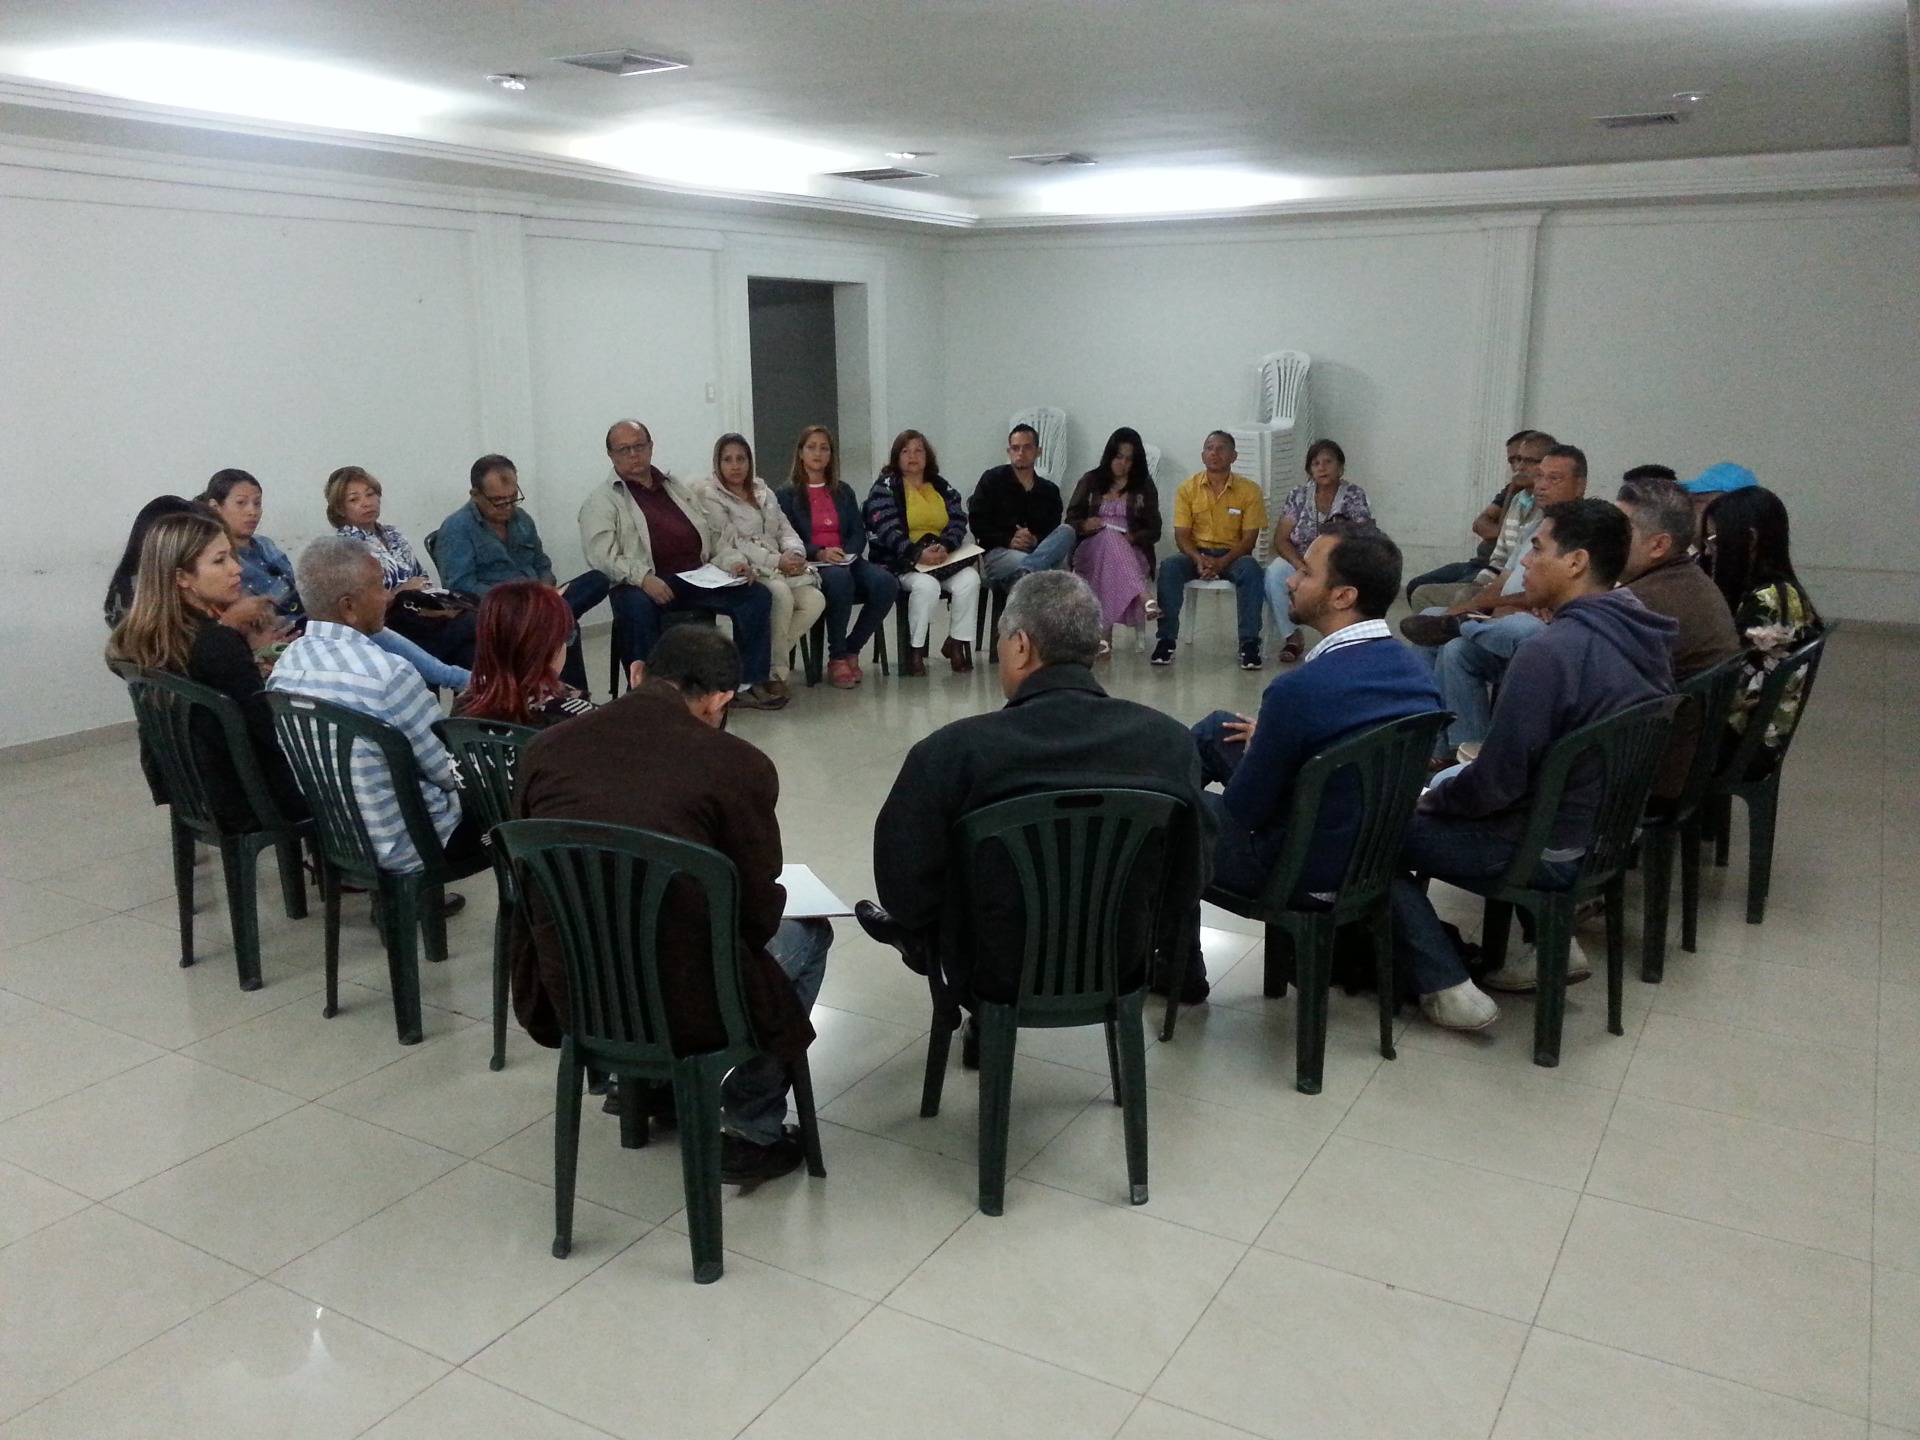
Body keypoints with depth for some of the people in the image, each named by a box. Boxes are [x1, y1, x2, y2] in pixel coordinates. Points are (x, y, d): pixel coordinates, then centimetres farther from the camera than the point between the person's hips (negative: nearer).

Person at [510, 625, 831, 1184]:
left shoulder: (546, 747, 0)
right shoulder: (739, 765, -12)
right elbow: (759, 914, -2)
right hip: (682, 1010, -5)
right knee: (808, 933, 22)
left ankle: (639, 1081, 40)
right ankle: (751, 1132, 22)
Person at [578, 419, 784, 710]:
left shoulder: (676, 487, 24)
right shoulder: (601, 500, 5)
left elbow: (708, 538, 25)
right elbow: (601, 554, -10)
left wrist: (732, 561, 4)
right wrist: (643, 577, -26)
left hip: (698, 578, 5)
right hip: (646, 586, -5)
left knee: (757, 596, -13)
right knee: (637, 607, -39)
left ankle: (750, 684, -10)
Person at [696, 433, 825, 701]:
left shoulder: (762, 491, 19)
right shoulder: (709, 495, -3)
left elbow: (786, 530, 14)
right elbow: (732, 542, -12)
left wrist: (795, 553, -10)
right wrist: (776, 561, -19)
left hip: (780, 569, 6)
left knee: (815, 601, -19)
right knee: (781, 594, -33)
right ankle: (774, 670, -18)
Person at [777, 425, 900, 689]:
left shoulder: (844, 492, 22)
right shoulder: (788, 495, 9)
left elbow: (859, 532, 13)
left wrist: (847, 553, -9)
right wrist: (820, 553, -19)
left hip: (846, 561, 4)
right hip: (810, 566, -4)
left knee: (886, 583, -27)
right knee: (840, 579, -39)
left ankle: (851, 650, -12)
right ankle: (836, 658, -24)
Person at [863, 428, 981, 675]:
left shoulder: (942, 487, 18)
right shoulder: (885, 487, 4)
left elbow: (958, 523, 5)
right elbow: (887, 530, -10)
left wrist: (945, 546, -17)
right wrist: (918, 553, -24)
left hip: (944, 556, 4)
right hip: (902, 561, -4)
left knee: (970, 579, -26)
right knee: (926, 585, -35)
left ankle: (956, 643, -11)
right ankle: (916, 650, -19)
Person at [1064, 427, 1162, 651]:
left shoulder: (1145, 486, 12)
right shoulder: (1090, 481, 14)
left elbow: (1154, 531, 7)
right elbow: (1070, 520, 10)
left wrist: (1132, 538, -14)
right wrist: (1084, 525, -14)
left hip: (1132, 553, 0)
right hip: (1091, 550, 0)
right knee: (1110, 539, -38)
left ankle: (1105, 632, -51)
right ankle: (1145, 598, -59)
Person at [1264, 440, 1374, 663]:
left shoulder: (1354, 495, -2)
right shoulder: (1297, 495, 3)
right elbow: (1281, 539, -4)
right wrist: (1301, 566, -21)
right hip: (1299, 560, 2)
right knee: (1274, 573, -31)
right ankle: (1293, 637, -15)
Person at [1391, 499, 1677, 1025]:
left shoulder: (1550, 651, -27)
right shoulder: (1640, 637, 0)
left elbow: (1497, 781, -24)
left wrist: (1430, 799, -4)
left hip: (1553, 853, -9)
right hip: (1614, 831, 9)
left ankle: (1448, 989, 1)